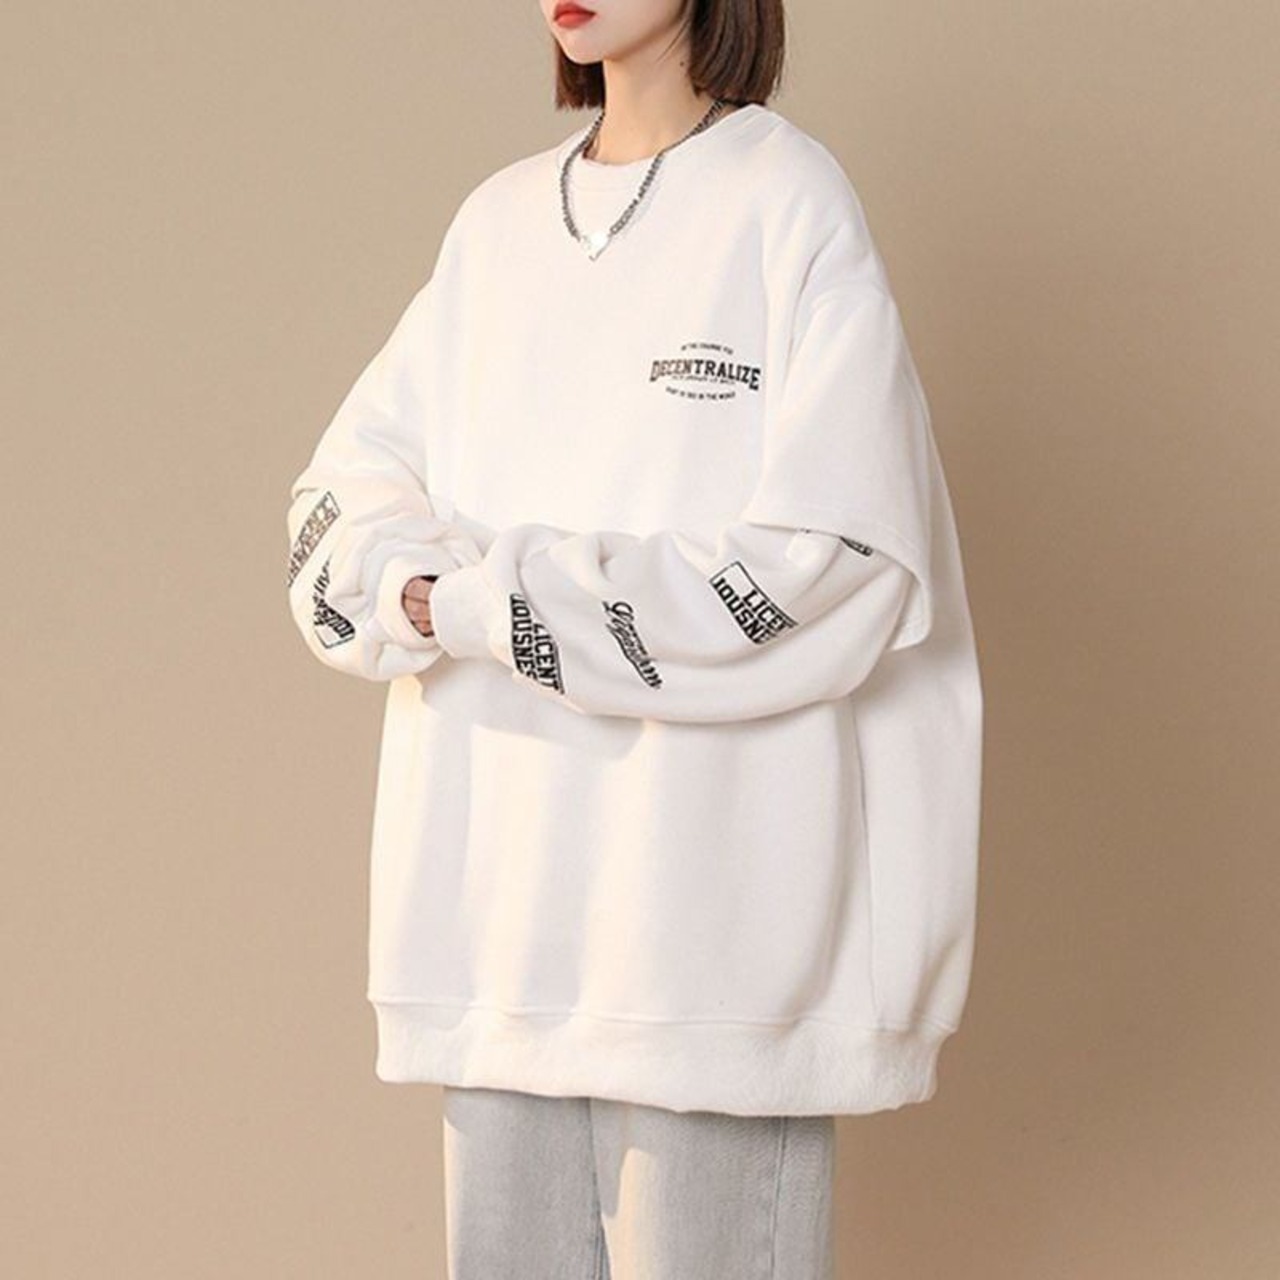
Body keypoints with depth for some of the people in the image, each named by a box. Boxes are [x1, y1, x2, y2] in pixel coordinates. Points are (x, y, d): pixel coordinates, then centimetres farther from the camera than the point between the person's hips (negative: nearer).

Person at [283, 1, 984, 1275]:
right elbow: (343, 489, 13)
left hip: (709, 873, -5)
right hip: (501, 875, 6)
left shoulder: (787, 197, -5)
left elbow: (839, 563, -13)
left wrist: (490, 606, -13)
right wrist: (414, 587, -11)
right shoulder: (498, 218, 14)